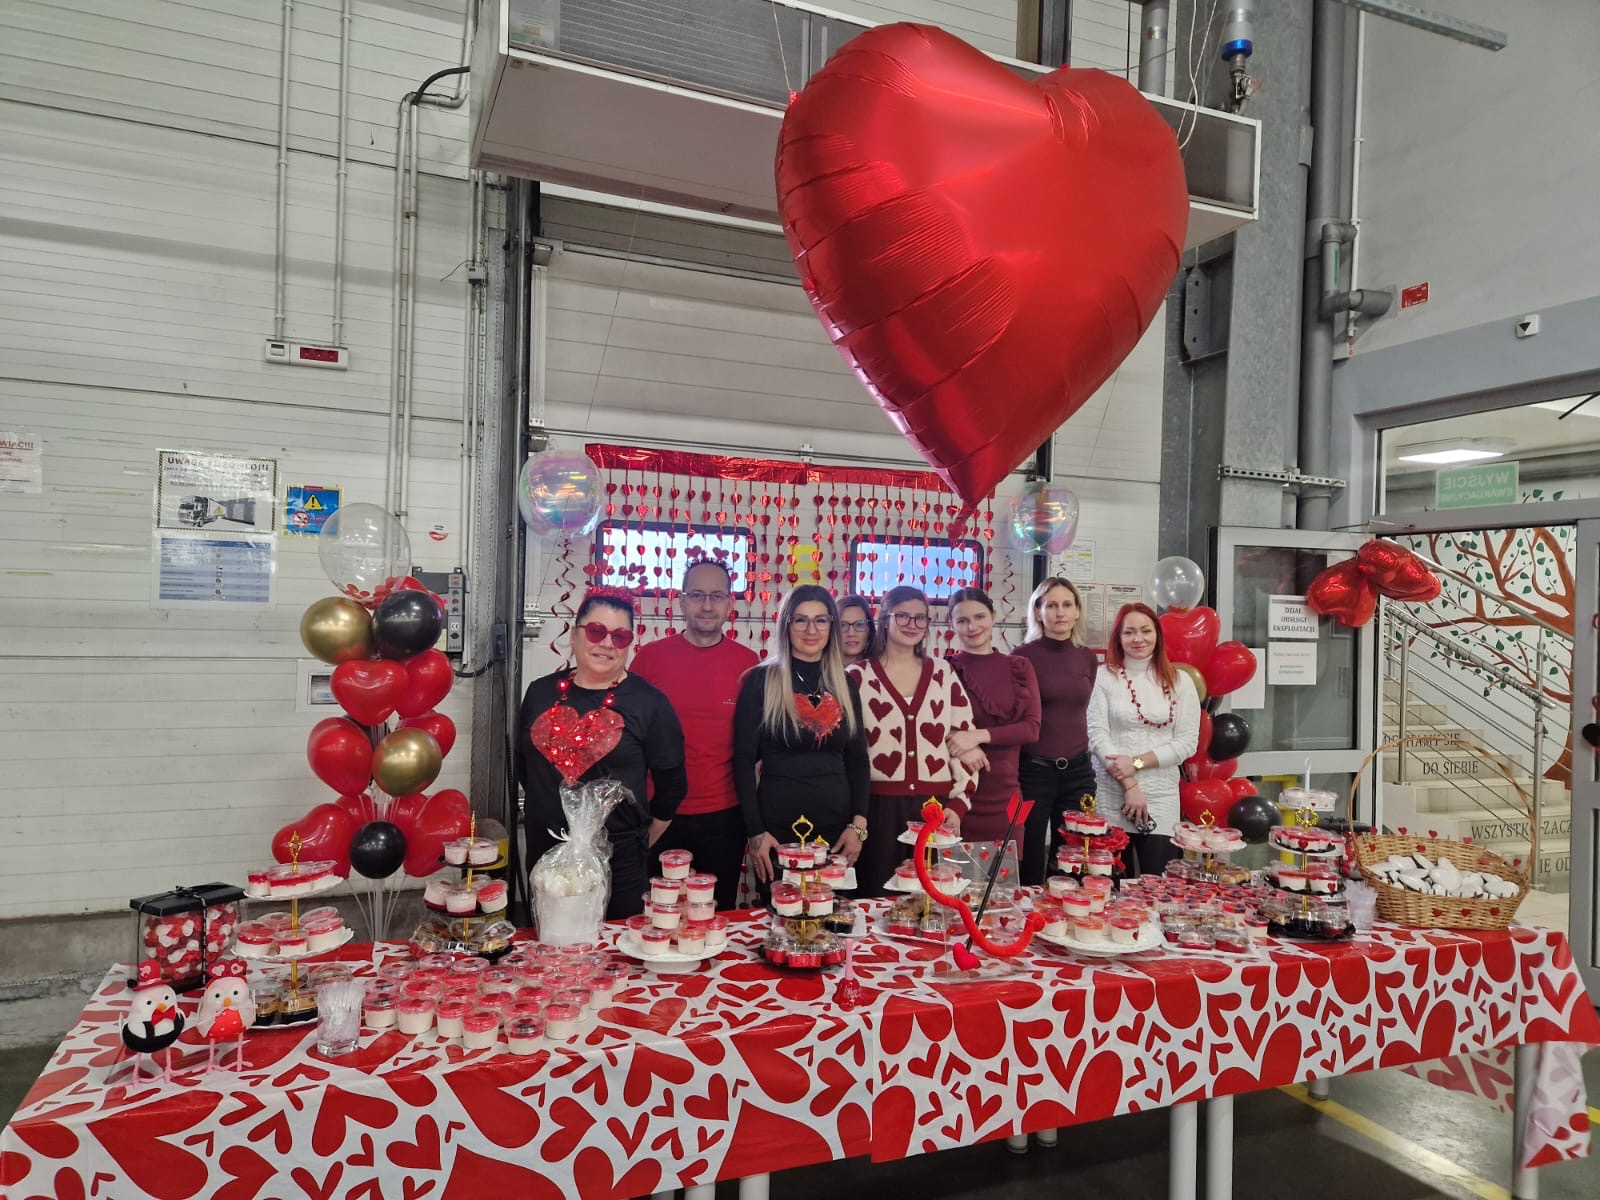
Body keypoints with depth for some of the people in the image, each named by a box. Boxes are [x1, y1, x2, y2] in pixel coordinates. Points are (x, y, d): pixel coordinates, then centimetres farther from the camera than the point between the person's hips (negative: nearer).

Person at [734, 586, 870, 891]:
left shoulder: (845, 683, 8)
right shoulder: (761, 680, -4)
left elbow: (857, 759, 10)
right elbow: (744, 760, -5)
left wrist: (858, 824, 1)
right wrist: (755, 832, -10)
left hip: (837, 829, 3)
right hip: (777, 830, -3)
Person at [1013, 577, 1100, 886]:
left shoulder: (1088, 657, 7)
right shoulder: (1024, 656, -7)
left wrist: (1079, 753, 16)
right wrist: (1010, 774, -8)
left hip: (1077, 770, 4)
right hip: (1032, 769, -4)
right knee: (1030, 865, 5)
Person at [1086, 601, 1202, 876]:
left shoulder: (1179, 681, 5)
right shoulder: (1104, 677, 0)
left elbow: (1187, 742, 1)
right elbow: (1097, 735, -6)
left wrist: (1137, 763, -10)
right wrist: (1129, 785, -11)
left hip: (1161, 797, 1)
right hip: (1111, 795, -1)